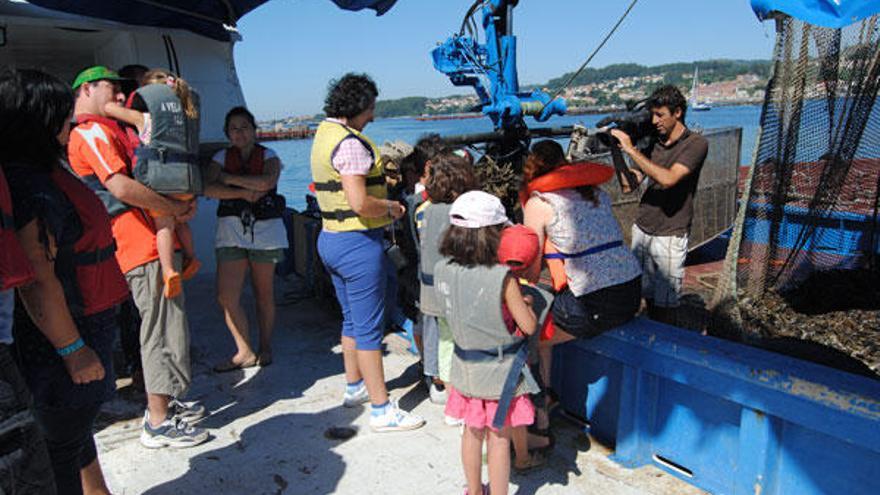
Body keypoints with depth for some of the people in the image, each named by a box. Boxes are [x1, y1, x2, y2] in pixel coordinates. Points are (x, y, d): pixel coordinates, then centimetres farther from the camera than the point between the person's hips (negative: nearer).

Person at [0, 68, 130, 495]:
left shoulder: (47, 174, 9)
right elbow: (37, 280, -25)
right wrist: (72, 349, -21)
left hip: (90, 326, 10)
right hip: (64, 334, -10)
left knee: (79, 427, 24)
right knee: (66, 444, 6)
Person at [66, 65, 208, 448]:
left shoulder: (107, 130, 22)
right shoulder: (92, 132, -10)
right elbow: (122, 187, -22)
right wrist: (178, 209, -14)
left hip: (153, 243, 10)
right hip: (144, 246, -10)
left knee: (164, 328, 17)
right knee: (161, 331, -5)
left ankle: (162, 403, 30)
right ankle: (158, 423, 4)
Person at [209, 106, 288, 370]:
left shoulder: (269, 156, 5)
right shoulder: (221, 158, 9)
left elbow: (267, 182, -17)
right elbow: (207, 188, -7)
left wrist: (229, 178, -10)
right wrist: (245, 192, -14)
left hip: (265, 230, -2)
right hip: (231, 231, 2)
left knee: (264, 293, 5)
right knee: (226, 297, -5)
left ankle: (265, 347, 22)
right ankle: (245, 352, 11)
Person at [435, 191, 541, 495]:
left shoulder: (442, 270, -10)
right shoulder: (503, 278, -25)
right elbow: (529, 326, -16)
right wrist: (521, 293, -1)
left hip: (465, 365, 5)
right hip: (501, 370, -5)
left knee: (472, 431, 23)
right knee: (499, 438, 13)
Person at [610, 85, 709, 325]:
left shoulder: (696, 144, -9)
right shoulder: (653, 140, 8)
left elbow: (668, 179, -25)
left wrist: (631, 149, -21)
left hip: (670, 237, -5)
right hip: (642, 231, 5)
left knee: (666, 303, 2)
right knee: (647, 294, 11)